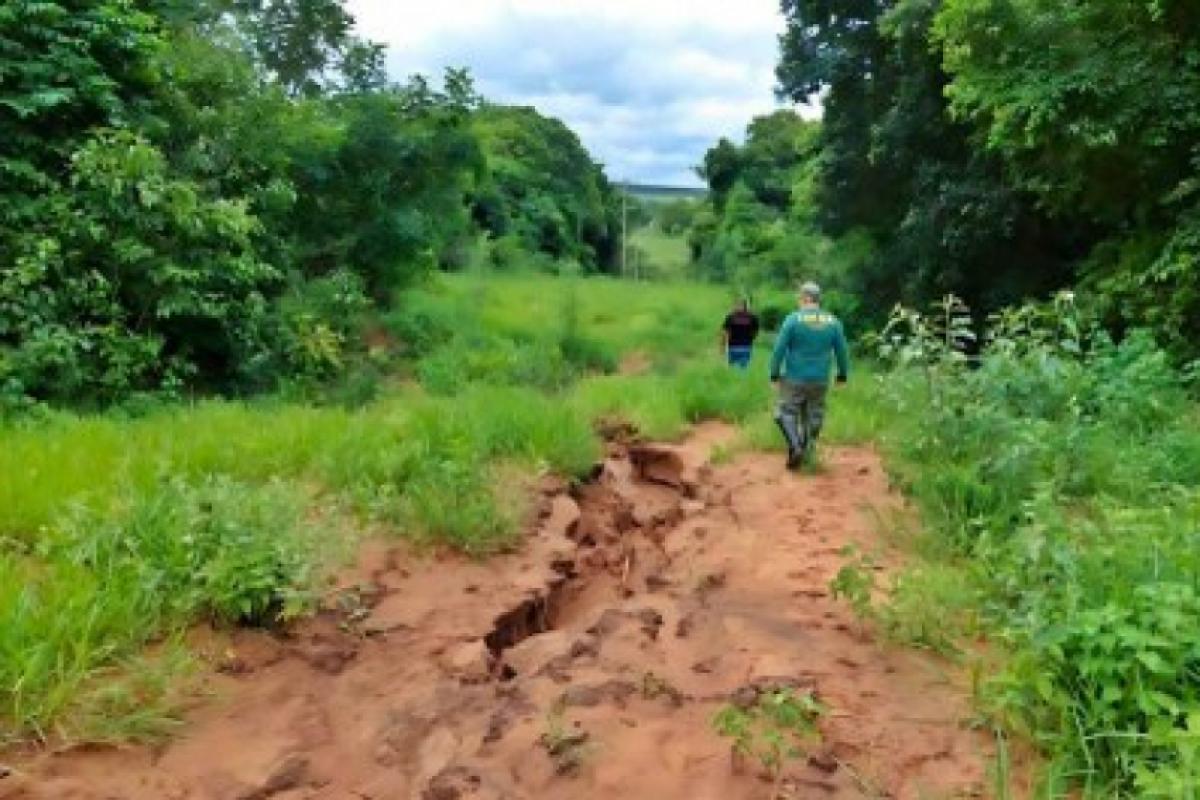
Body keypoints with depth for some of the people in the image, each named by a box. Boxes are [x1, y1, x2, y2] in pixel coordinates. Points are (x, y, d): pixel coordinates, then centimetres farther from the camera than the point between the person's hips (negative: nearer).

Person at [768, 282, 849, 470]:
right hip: (820, 381, 3)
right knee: (813, 417, 15)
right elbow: (841, 351, 6)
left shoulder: (793, 319, -11)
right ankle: (806, 452, 22)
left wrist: (774, 373, -1)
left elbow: (779, 349, -11)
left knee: (786, 413, 8)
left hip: (794, 379, -3)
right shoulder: (833, 322, -1)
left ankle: (795, 448, -9)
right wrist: (843, 374, 20)